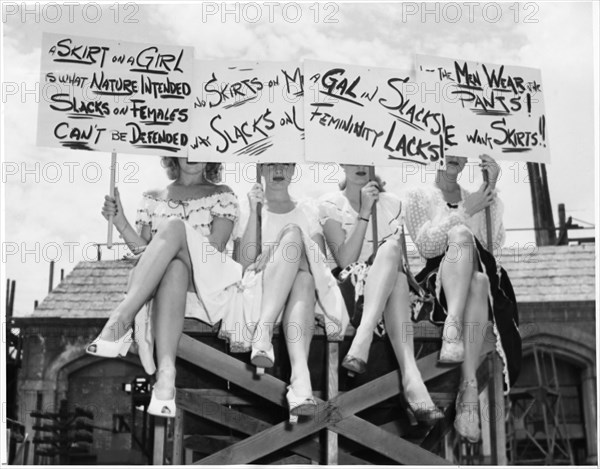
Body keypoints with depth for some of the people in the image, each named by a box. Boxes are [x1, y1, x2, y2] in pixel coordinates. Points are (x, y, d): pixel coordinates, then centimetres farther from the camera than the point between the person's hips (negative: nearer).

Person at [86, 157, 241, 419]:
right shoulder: (152, 199, 25)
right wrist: (120, 223, -1)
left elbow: (215, 247, 1)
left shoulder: (221, 195, 18)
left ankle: (120, 321, -44)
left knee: (174, 227, -30)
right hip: (159, 289, 1)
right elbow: (147, 254, 14)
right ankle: (166, 374, -57)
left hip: (208, 287, -1)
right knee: (173, 267, -38)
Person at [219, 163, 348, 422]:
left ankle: (299, 375, -57)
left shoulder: (306, 209, 24)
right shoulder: (250, 208, 19)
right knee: (293, 233, -30)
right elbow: (246, 259, 3)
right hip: (260, 286, -1)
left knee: (303, 278, -38)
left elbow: (320, 256, 6)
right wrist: (254, 211, -5)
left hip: (308, 286, 1)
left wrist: (275, 254, -10)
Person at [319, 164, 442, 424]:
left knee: (390, 249, -30)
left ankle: (360, 347, -45)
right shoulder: (331, 203, 6)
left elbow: (402, 261, 15)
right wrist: (364, 213, -11)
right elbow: (345, 260, -7)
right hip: (352, 288, -3)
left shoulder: (392, 203, 16)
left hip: (395, 292, 3)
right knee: (390, 247, -31)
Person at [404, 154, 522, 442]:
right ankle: (452, 327, -51)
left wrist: (492, 189, -3)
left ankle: (467, 389, -43)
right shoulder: (418, 197, 14)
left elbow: (494, 242, 3)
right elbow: (426, 246, -5)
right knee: (460, 233, -30)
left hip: (480, 276, 2)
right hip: (436, 277, -2)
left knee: (478, 279, -35)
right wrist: (466, 211, -10)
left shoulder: (475, 196, 22)